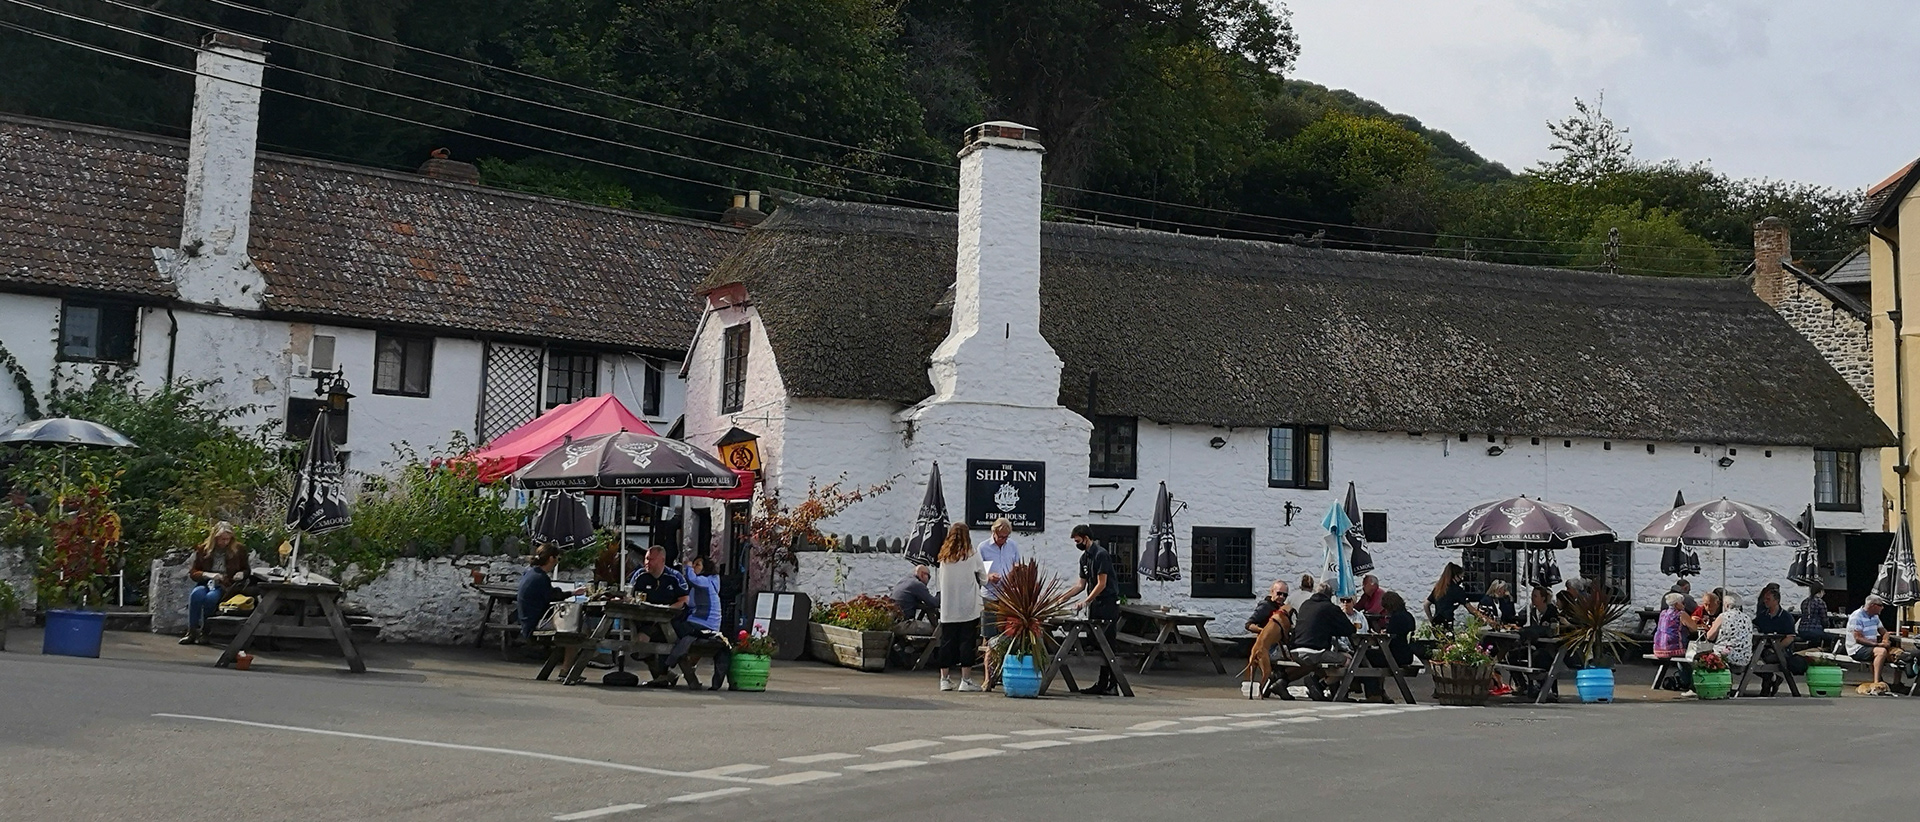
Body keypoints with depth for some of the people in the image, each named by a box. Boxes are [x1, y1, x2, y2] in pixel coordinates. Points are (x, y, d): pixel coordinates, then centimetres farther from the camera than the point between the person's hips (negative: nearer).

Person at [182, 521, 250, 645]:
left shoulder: (239, 549, 4)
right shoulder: (203, 549, 5)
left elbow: (247, 570, 18)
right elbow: (192, 573, 7)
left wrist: (242, 574, -6)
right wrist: (208, 575, -12)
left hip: (227, 586, -2)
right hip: (206, 583, 2)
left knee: (211, 597, -36)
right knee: (196, 594, -34)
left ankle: (203, 632, -21)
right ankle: (191, 632, -26)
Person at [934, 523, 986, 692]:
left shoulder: (944, 557, 4)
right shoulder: (972, 555, -5)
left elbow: (938, 582, 11)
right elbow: (983, 579, 3)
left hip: (947, 609, 3)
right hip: (969, 608, -3)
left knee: (947, 642, 8)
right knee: (967, 642, 1)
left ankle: (945, 679, 11)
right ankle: (964, 680, 0)